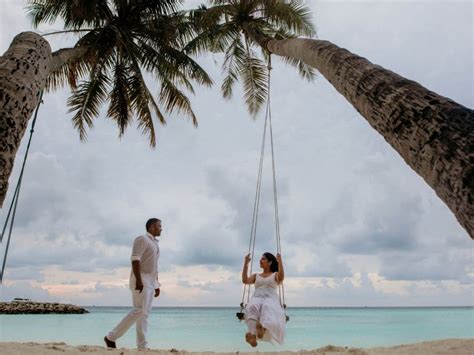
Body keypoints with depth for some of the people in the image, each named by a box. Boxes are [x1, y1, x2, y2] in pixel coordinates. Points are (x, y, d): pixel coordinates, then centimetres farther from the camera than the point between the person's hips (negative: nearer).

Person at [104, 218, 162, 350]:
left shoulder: (154, 244, 21)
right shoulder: (142, 239, -8)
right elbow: (135, 260, -19)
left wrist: (156, 285, 19)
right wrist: (139, 280, -27)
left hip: (149, 282, 9)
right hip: (140, 281, -9)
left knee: (145, 313, 3)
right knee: (139, 311, -14)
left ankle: (142, 346, 2)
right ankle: (111, 337, -5)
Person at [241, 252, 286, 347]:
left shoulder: (275, 275, 22)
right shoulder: (256, 276, 30)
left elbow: (281, 278, -5)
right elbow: (245, 280, 10)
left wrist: (280, 262, -13)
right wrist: (246, 263, 5)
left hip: (271, 298, -1)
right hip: (257, 298, 2)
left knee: (267, 307, -41)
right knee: (252, 307, -38)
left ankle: (263, 328, -72)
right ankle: (252, 335, -61)